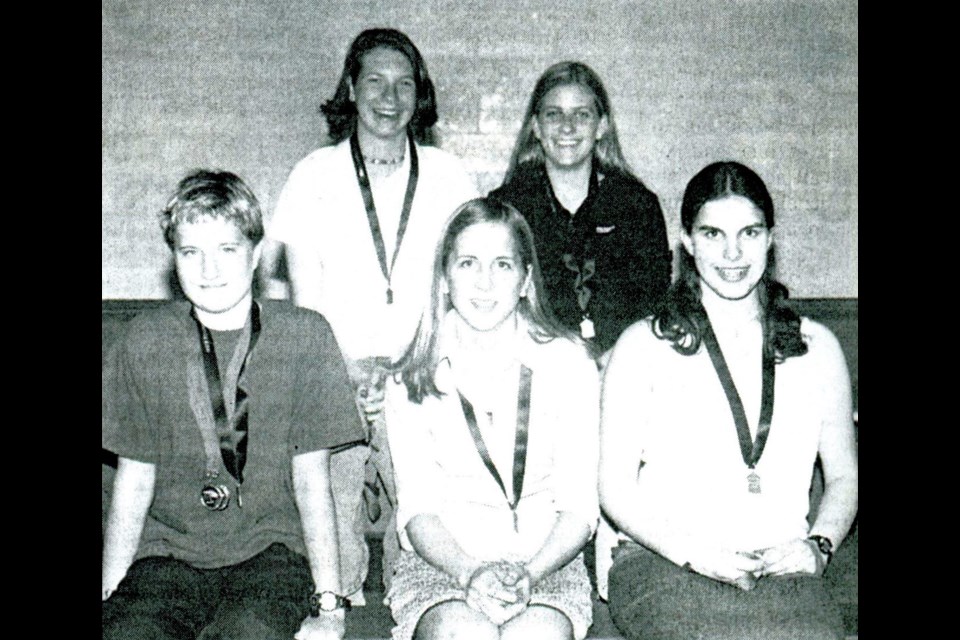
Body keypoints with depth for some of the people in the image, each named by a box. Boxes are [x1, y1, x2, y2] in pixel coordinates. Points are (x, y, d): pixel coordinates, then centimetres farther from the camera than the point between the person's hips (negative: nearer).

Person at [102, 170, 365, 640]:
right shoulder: (144, 341, 6)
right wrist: (108, 595, -2)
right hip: (168, 553, 2)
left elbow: (311, 480, 0)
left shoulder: (304, 336, 1)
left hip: (269, 550, -1)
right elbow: (133, 482, 8)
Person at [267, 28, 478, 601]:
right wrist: (350, 372, -9)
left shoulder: (450, 177, 11)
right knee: (332, 519, -6)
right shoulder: (315, 175, 9)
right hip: (333, 381, 0)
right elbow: (306, 299, 4)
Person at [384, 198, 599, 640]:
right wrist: (470, 573, -19)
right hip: (441, 561, 0)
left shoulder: (568, 366, 1)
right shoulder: (412, 381, 3)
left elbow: (579, 507, 0)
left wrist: (528, 576, -17)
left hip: (546, 559, 0)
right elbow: (417, 509, 0)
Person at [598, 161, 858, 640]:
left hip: (781, 567, 3)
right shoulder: (643, 346, 5)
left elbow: (844, 476, 22)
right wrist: (693, 554, -12)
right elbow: (615, 488, 3)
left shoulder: (817, 347, 14)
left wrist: (818, 544, 1)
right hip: (660, 563, -2)